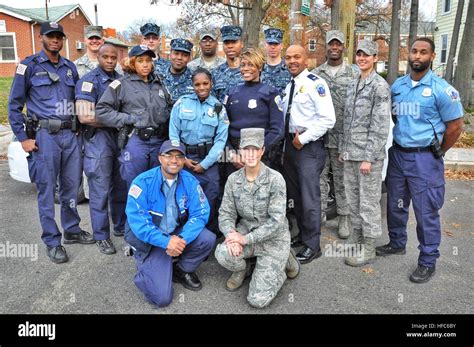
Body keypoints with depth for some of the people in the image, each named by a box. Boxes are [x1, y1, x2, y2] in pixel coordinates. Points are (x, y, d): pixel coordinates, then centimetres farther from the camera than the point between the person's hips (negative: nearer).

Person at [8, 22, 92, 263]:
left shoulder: (70, 67, 13)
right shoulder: (29, 66, 0)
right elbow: (14, 105, -2)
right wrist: (23, 138, -7)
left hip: (70, 134, 5)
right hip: (44, 135, -4)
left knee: (71, 186, 12)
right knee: (47, 190, 1)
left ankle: (72, 230, 28)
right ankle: (52, 241, 12)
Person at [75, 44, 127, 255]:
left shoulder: (121, 80, 12)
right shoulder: (89, 81, -8)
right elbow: (85, 116, -18)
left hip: (120, 137, 6)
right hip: (98, 139, -6)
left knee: (121, 187, 14)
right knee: (100, 191, -1)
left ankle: (121, 226, 30)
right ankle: (101, 236, 12)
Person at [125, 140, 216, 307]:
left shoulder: (190, 181, -6)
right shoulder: (143, 181, -17)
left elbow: (200, 213, -12)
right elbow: (136, 220, -23)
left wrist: (182, 238, -27)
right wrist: (166, 241, -30)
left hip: (178, 234, 4)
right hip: (151, 242, -4)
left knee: (208, 239, -23)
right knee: (162, 297, -15)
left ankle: (182, 270, 6)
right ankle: (146, 268, 18)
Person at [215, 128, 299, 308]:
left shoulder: (275, 179, -20)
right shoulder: (233, 179, -6)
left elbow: (276, 221, -22)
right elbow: (226, 213, -3)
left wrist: (246, 239, -25)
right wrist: (231, 233, -24)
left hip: (273, 239, -3)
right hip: (246, 231, 4)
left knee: (258, 300, -10)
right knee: (223, 254, -30)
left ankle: (283, 261, 17)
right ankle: (241, 269, 8)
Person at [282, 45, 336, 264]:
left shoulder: (315, 83, -10)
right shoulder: (289, 86, 15)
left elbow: (328, 119, -18)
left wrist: (303, 139, -16)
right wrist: (287, 143, 9)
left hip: (309, 146, -8)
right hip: (290, 144, 8)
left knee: (309, 196, -4)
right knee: (295, 194, 15)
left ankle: (312, 246, 9)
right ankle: (303, 235, 30)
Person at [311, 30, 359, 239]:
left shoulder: (354, 74, 3)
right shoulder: (315, 74, 9)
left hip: (343, 137, -2)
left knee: (342, 179, 7)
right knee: (319, 176, 9)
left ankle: (344, 217, 19)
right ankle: (319, 212, 22)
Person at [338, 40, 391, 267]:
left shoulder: (380, 86, -9)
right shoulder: (353, 85, 14)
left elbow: (380, 125, -14)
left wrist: (368, 157, -17)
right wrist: (343, 149, 13)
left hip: (368, 155, -7)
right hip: (350, 154, 7)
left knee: (368, 202, 2)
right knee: (353, 200, 14)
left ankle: (368, 249, 15)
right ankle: (356, 240, 29)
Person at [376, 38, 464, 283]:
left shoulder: (441, 89, -10)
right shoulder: (397, 86, 5)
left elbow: (455, 127, -6)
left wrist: (436, 153, 1)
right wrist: (397, 146, 9)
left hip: (424, 158, -5)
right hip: (397, 154, 5)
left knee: (426, 212, 2)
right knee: (395, 204, 17)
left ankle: (428, 262, 17)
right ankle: (397, 243, 38)